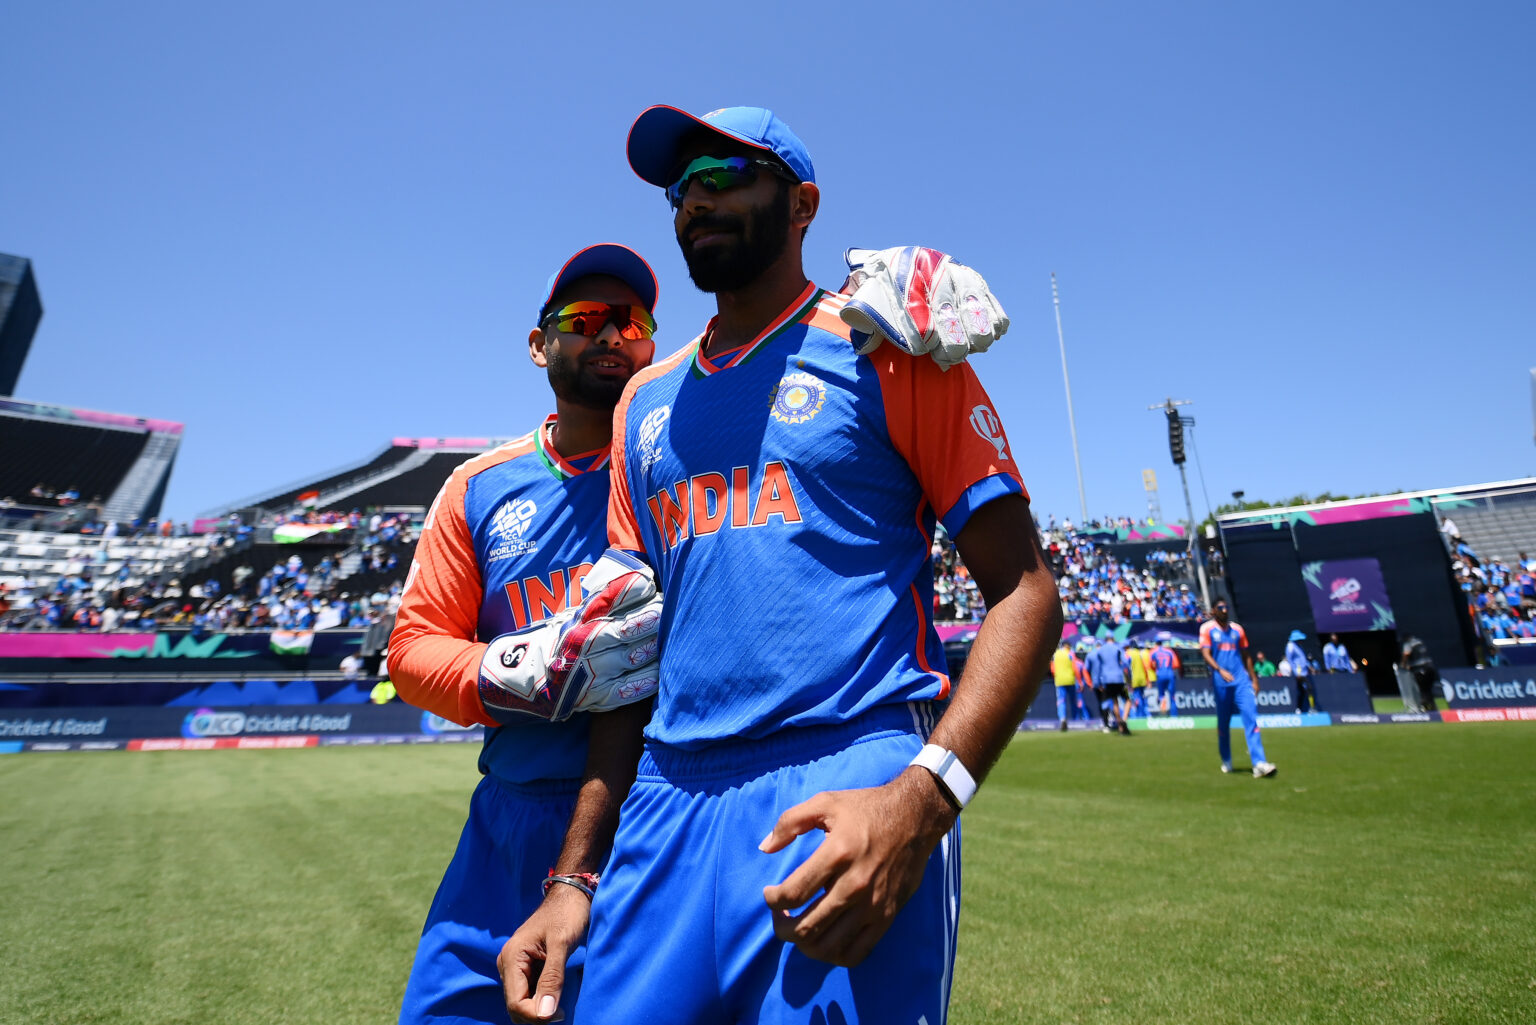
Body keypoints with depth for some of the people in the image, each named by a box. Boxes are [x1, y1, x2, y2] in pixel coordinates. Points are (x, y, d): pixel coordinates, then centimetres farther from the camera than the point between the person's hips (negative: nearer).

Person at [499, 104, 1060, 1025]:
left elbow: (1024, 590, -5)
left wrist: (924, 794, -21)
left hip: (849, 799, -4)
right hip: (668, 803, 5)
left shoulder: (884, 349, 1)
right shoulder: (647, 401, 15)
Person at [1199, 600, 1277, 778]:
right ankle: (1226, 761, 23)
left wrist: (1253, 679, 14)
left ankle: (1259, 764, -15)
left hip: (1241, 681, 3)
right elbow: (1205, 654, -10)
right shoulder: (1207, 628, 1)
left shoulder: (1237, 629, 13)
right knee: (1223, 723, 7)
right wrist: (1220, 670, -26)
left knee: (1251, 718, -11)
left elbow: (1246, 656, 18)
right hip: (1220, 683, -2)